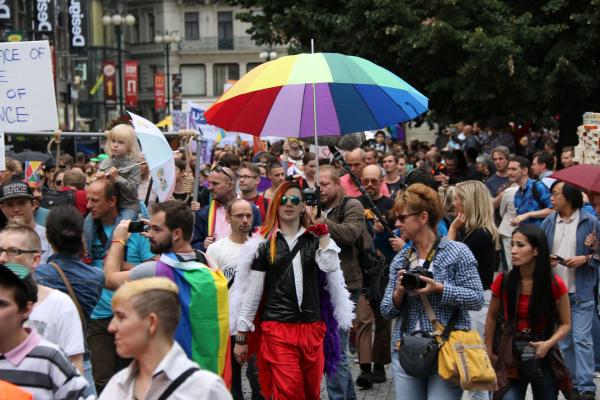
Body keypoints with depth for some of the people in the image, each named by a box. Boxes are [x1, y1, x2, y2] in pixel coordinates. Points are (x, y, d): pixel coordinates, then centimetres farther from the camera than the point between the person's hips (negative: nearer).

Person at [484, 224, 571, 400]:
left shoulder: (555, 285, -11)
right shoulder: (503, 281, -7)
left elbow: (565, 324, 0)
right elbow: (492, 317, 8)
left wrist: (548, 344, -18)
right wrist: (489, 352, 8)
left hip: (544, 359, 0)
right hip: (510, 360, 0)